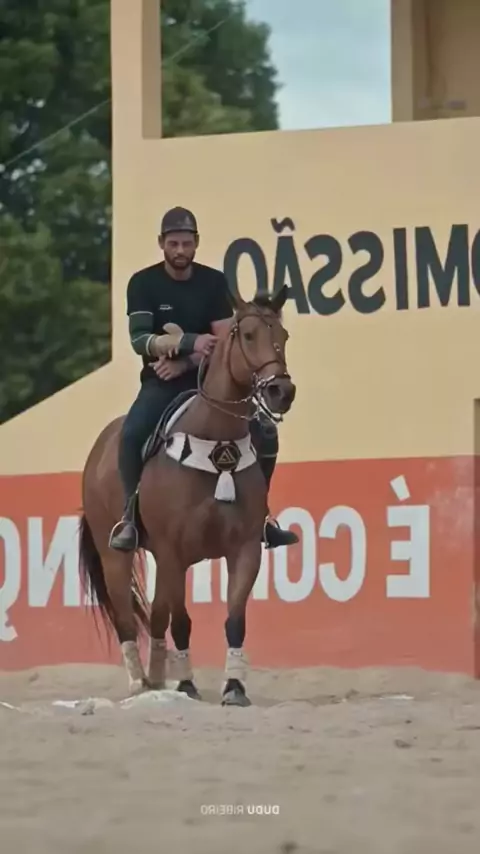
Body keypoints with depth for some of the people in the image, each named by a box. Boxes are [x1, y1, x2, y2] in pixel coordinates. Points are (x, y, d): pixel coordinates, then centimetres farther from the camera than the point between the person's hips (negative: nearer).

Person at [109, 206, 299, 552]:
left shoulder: (214, 282, 2)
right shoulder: (143, 283, -5)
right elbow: (139, 339, -17)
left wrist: (184, 363, -19)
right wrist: (190, 343, -31)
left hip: (207, 379, 3)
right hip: (161, 383, -3)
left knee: (264, 434, -14)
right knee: (133, 433, -33)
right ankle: (131, 515, -19)